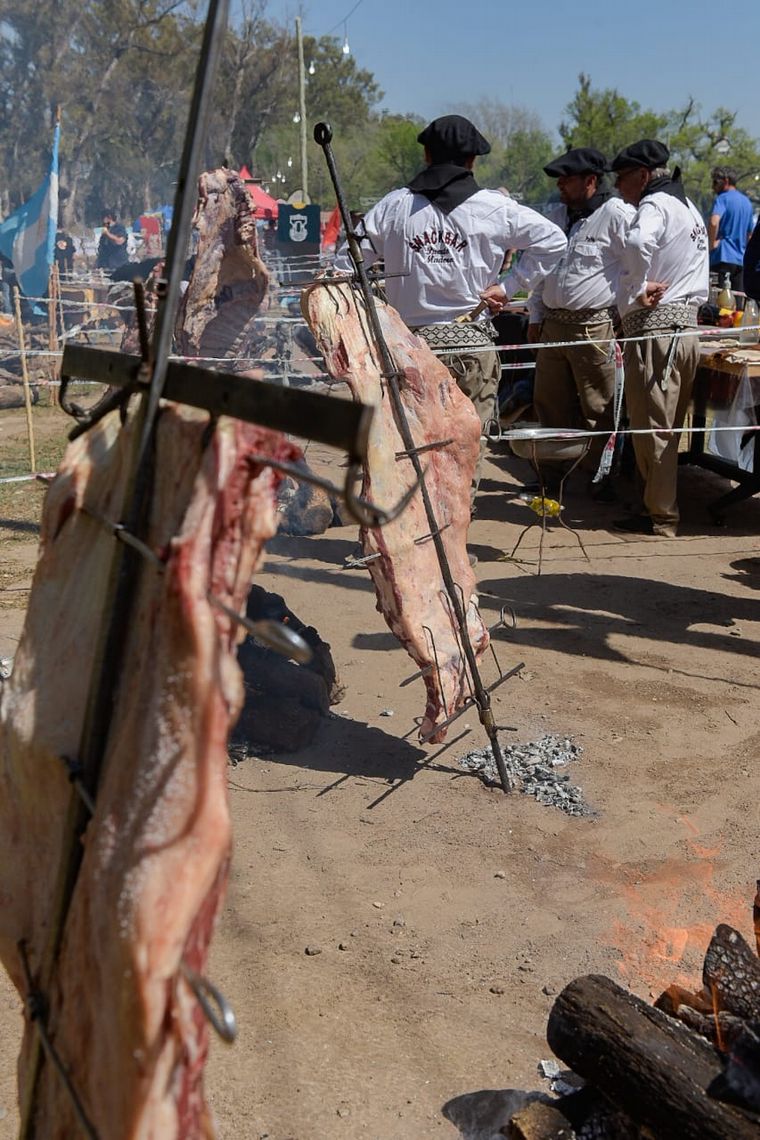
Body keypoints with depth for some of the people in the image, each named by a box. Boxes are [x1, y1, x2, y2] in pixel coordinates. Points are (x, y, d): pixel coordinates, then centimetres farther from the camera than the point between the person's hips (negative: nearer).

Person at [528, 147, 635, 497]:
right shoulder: (558, 215, 15)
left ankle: (600, 476, 11)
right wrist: (536, 315, 18)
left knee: (597, 409, -1)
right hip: (553, 324, 8)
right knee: (548, 402, 13)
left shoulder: (618, 215, -10)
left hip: (594, 328, -7)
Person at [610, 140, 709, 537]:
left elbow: (637, 243, -33)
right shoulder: (688, 208, 22)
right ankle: (664, 506, 19)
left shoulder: (655, 205, -10)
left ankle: (660, 516, 1)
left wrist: (636, 290, -21)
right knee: (668, 428, 13)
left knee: (650, 427, -4)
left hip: (654, 329, -10)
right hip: (686, 325, 10)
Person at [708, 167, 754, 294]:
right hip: (741, 260, 7)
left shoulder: (722, 198, -5)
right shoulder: (747, 201, 19)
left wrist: (712, 244, -13)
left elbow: (714, 222, -24)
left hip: (723, 257, -7)